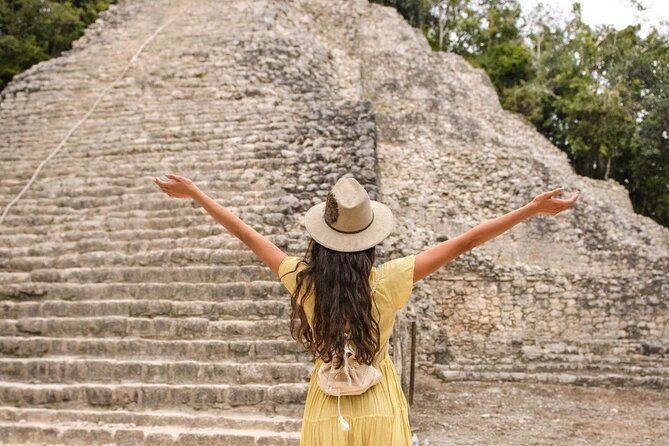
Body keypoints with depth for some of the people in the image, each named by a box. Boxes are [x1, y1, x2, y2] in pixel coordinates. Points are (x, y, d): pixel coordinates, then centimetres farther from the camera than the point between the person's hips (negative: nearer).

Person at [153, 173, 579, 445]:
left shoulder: (302, 279, -11)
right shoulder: (387, 281, -16)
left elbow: (248, 234, 1)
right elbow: (462, 243, -14)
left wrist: (195, 193, 14)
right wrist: (532, 209, -8)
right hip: (380, 411, -1)